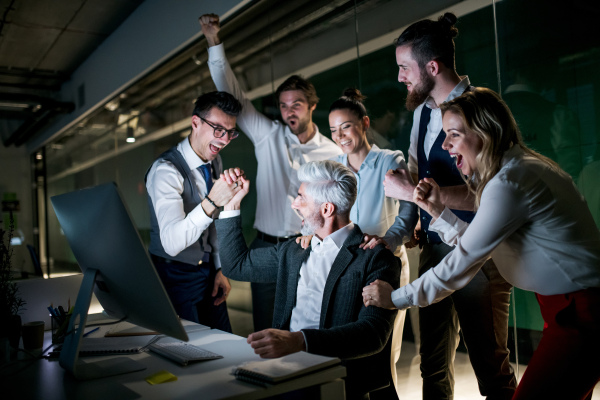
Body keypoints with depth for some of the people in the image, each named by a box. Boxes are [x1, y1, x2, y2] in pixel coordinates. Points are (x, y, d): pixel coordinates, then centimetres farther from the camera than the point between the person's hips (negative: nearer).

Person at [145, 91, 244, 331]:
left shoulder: (215, 162, 2)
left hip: (207, 272, 7)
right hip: (176, 277, -7)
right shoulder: (166, 170, -24)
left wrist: (219, 269, 10)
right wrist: (211, 202, -49)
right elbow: (171, 243, -37)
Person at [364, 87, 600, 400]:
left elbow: (462, 263, -20)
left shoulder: (510, 182, -23)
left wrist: (395, 298, -11)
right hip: (568, 304, 10)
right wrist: (437, 210, 3)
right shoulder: (515, 168, 8)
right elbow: (476, 248, 10)